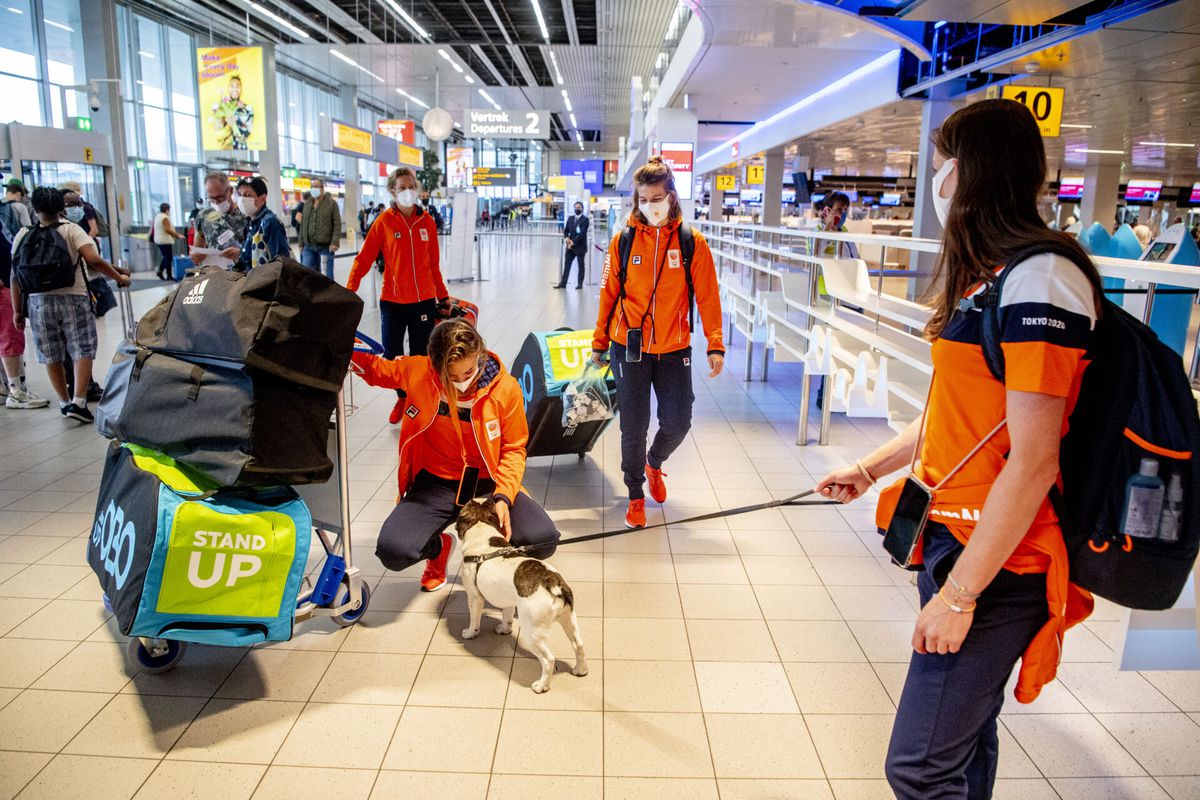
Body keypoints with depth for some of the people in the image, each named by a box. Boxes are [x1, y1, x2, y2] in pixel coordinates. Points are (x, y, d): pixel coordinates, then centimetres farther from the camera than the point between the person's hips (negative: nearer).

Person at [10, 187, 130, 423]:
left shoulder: (23, 235, 5)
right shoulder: (71, 230, -4)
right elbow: (93, 260, -18)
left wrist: (17, 310, 8)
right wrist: (119, 276, -5)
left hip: (38, 301, 3)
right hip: (73, 298, -3)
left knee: (51, 356, 13)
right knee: (83, 351, 2)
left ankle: (64, 403, 21)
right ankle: (78, 402, -10)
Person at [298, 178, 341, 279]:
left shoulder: (331, 203, 0)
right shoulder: (307, 204, 15)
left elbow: (337, 224, -6)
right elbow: (303, 225, 18)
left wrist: (334, 242, -16)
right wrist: (301, 243, 15)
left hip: (326, 246, -4)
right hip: (309, 246, 4)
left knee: (327, 275, 1)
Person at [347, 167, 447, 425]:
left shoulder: (427, 222, 3)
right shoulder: (384, 221, -3)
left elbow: (434, 265, 10)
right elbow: (364, 258, -5)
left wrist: (443, 296, 13)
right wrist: (349, 290, -14)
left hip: (424, 301, 1)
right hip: (392, 301, -1)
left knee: (420, 356, 5)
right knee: (392, 355, 4)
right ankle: (402, 397, 30)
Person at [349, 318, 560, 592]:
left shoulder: (506, 388, -12)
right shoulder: (417, 372, -9)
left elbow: (513, 449, -4)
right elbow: (376, 369, 12)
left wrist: (504, 497, -19)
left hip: (487, 484, 0)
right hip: (435, 485, 1)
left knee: (544, 539, -23)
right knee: (392, 551, -25)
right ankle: (439, 546, 16)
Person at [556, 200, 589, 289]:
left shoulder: (585, 220, -6)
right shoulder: (570, 218, 12)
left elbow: (582, 233, -14)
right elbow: (565, 230, 14)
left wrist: (573, 242, -17)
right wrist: (567, 238, -6)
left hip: (580, 246, -5)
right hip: (570, 246, 5)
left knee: (581, 265, 5)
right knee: (567, 264, 3)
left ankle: (580, 283, 11)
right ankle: (563, 283, 5)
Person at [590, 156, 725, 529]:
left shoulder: (693, 242, -3)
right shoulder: (623, 241, -2)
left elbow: (708, 297, -3)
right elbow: (609, 294, 3)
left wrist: (715, 344, -8)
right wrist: (599, 341, 8)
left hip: (674, 350, 1)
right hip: (629, 347, 0)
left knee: (677, 423, 2)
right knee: (633, 426, 3)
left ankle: (654, 463, 37)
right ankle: (636, 496, 24)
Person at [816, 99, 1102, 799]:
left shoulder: (1041, 280, -19)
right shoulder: (990, 275, 12)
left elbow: (1033, 463, -23)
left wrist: (960, 593, -20)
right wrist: (870, 469, 20)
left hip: (995, 561, -9)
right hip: (953, 533, 9)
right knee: (965, 732, 22)